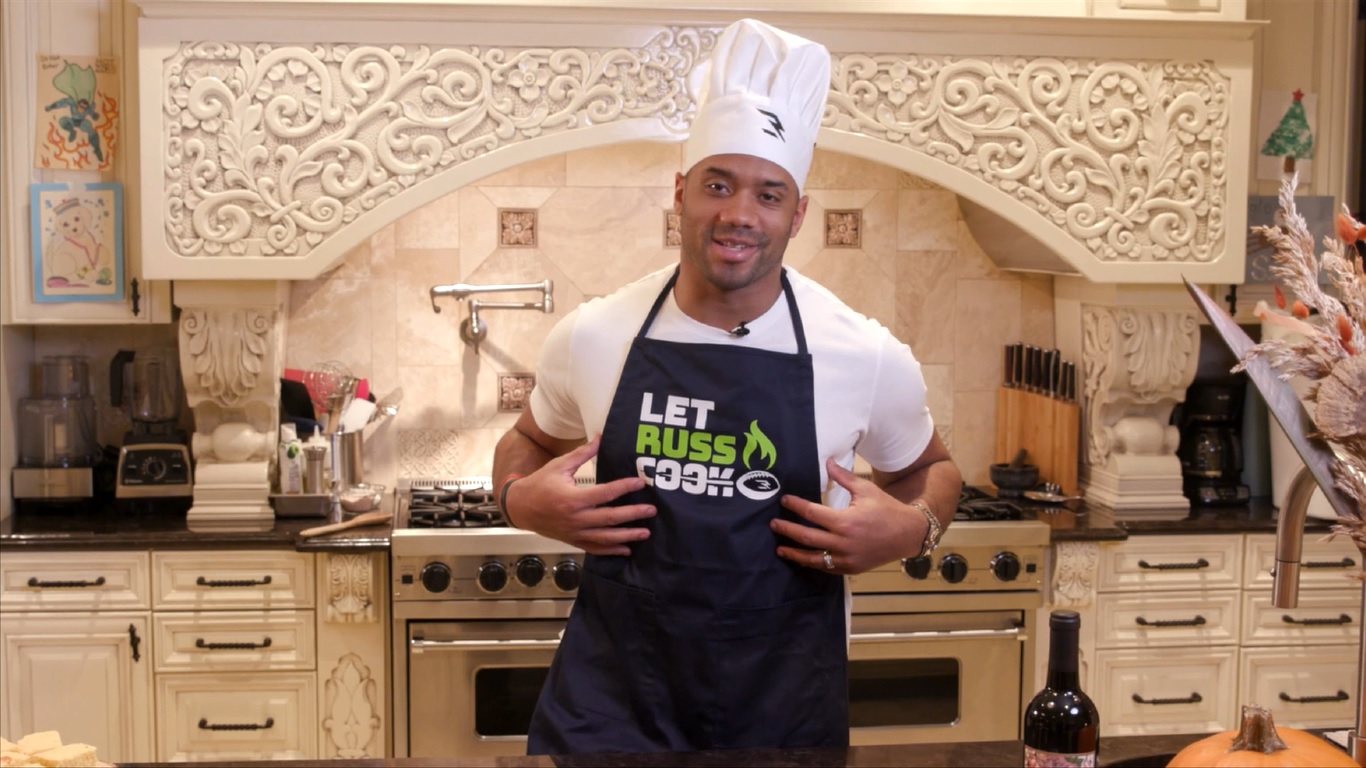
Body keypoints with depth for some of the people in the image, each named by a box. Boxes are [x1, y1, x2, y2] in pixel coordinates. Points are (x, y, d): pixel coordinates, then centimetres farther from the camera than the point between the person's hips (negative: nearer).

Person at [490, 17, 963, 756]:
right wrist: (518, 498, -6)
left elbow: (928, 468, 12)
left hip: (784, 709, 0)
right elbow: (528, 442, 15)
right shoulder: (591, 336, -4)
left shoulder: (867, 358, -7)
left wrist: (914, 528, -10)